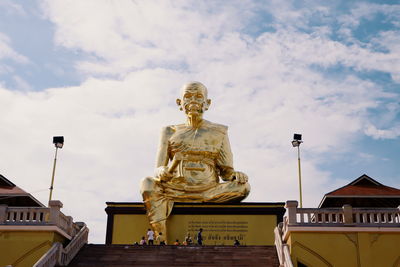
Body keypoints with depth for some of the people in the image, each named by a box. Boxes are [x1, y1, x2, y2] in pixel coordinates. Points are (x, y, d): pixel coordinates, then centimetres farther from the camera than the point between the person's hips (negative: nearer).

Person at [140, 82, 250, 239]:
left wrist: (235, 175, -15)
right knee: (148, 184, -30)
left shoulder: (219, 132, 15)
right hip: (177, 189, 0)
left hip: (209, 191, 0)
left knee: (243, 186, -28)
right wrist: (161, 173, -19)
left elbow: (226, 170, 10)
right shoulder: (170, 132, 15)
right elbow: (159, 169, 6)